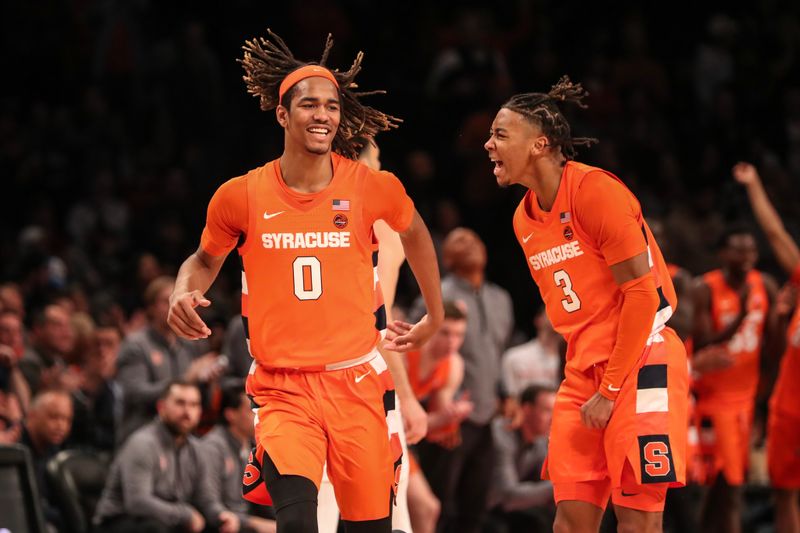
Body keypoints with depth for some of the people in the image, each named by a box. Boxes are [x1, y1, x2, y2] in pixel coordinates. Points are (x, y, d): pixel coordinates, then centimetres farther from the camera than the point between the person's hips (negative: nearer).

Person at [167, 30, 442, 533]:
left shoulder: (373, 188, -2)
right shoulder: (241, 196, -3)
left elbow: (415, 233, 20)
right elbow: (205, 260, 16)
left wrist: (435, 317, 25)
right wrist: (184, 293, -5)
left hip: (359, 382, 2)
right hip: (283, 390, -2)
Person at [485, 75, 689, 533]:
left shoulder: (594, 189, -13)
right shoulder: (525, 218, 12)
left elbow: (643, 292, -16)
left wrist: (610, 390, -15)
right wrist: (590, 380, 9)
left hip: (640, 362, -7)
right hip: (584, 372, 8)